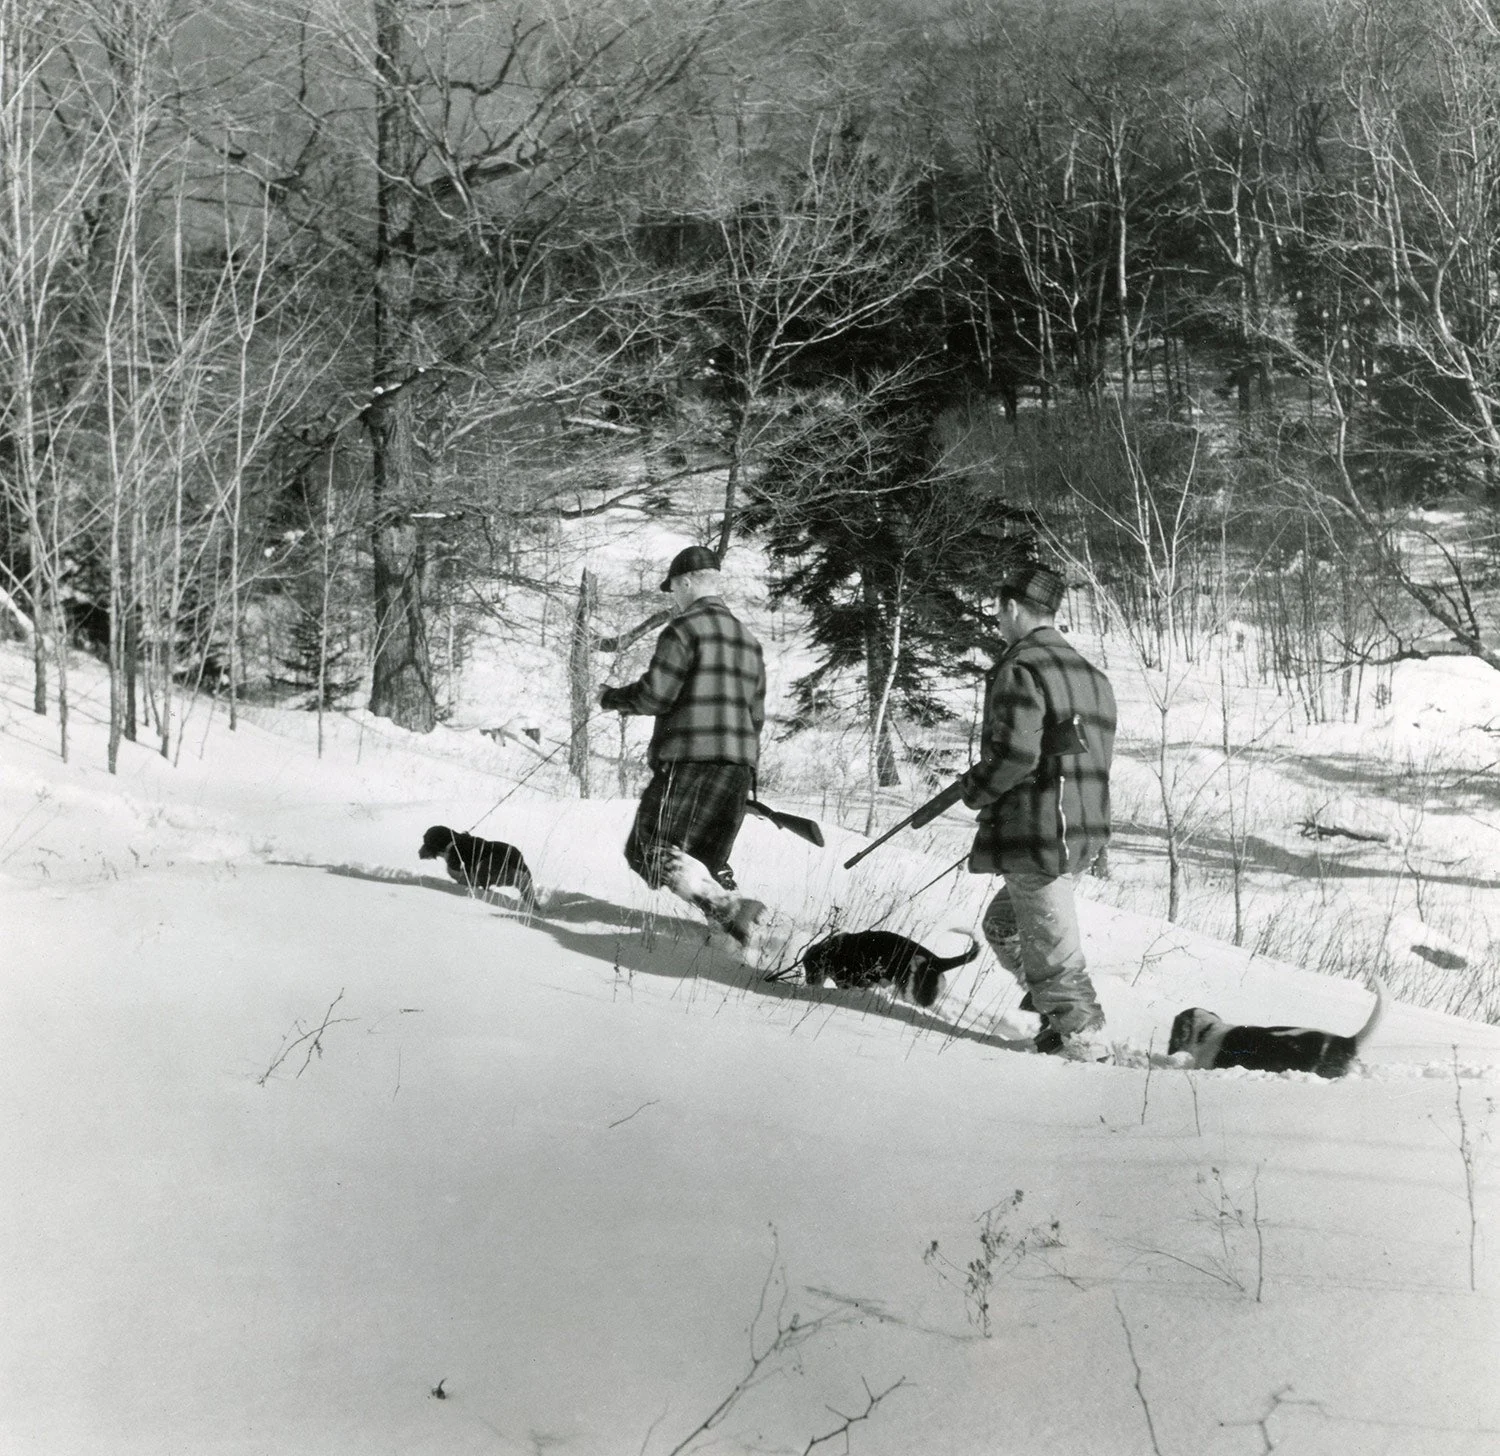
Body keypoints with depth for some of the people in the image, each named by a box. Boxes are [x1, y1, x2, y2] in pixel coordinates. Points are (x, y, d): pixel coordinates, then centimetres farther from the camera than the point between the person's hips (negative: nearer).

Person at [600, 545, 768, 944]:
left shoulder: (685, 628, -5)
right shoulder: (748, 639, 21)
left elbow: (656, 694, -12)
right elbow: (756, 713, 21)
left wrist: (612, 698, 6)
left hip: (689, 761, -8)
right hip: (739, 763, 8)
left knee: (650, 850, -9)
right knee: (708, 860, 15)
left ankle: (729, 910, -27)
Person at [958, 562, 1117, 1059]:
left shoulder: (1020, 668, -13)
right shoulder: (1089, 673, 16)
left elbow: (1016, 753, -22)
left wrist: (976, 788, -4)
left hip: (1035, 832, -9)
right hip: (1086, 830, 9)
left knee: (1050, 942, -1)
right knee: (1002, 926, 20)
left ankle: (1079, 1034, 3)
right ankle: (1060, 1008, 16)